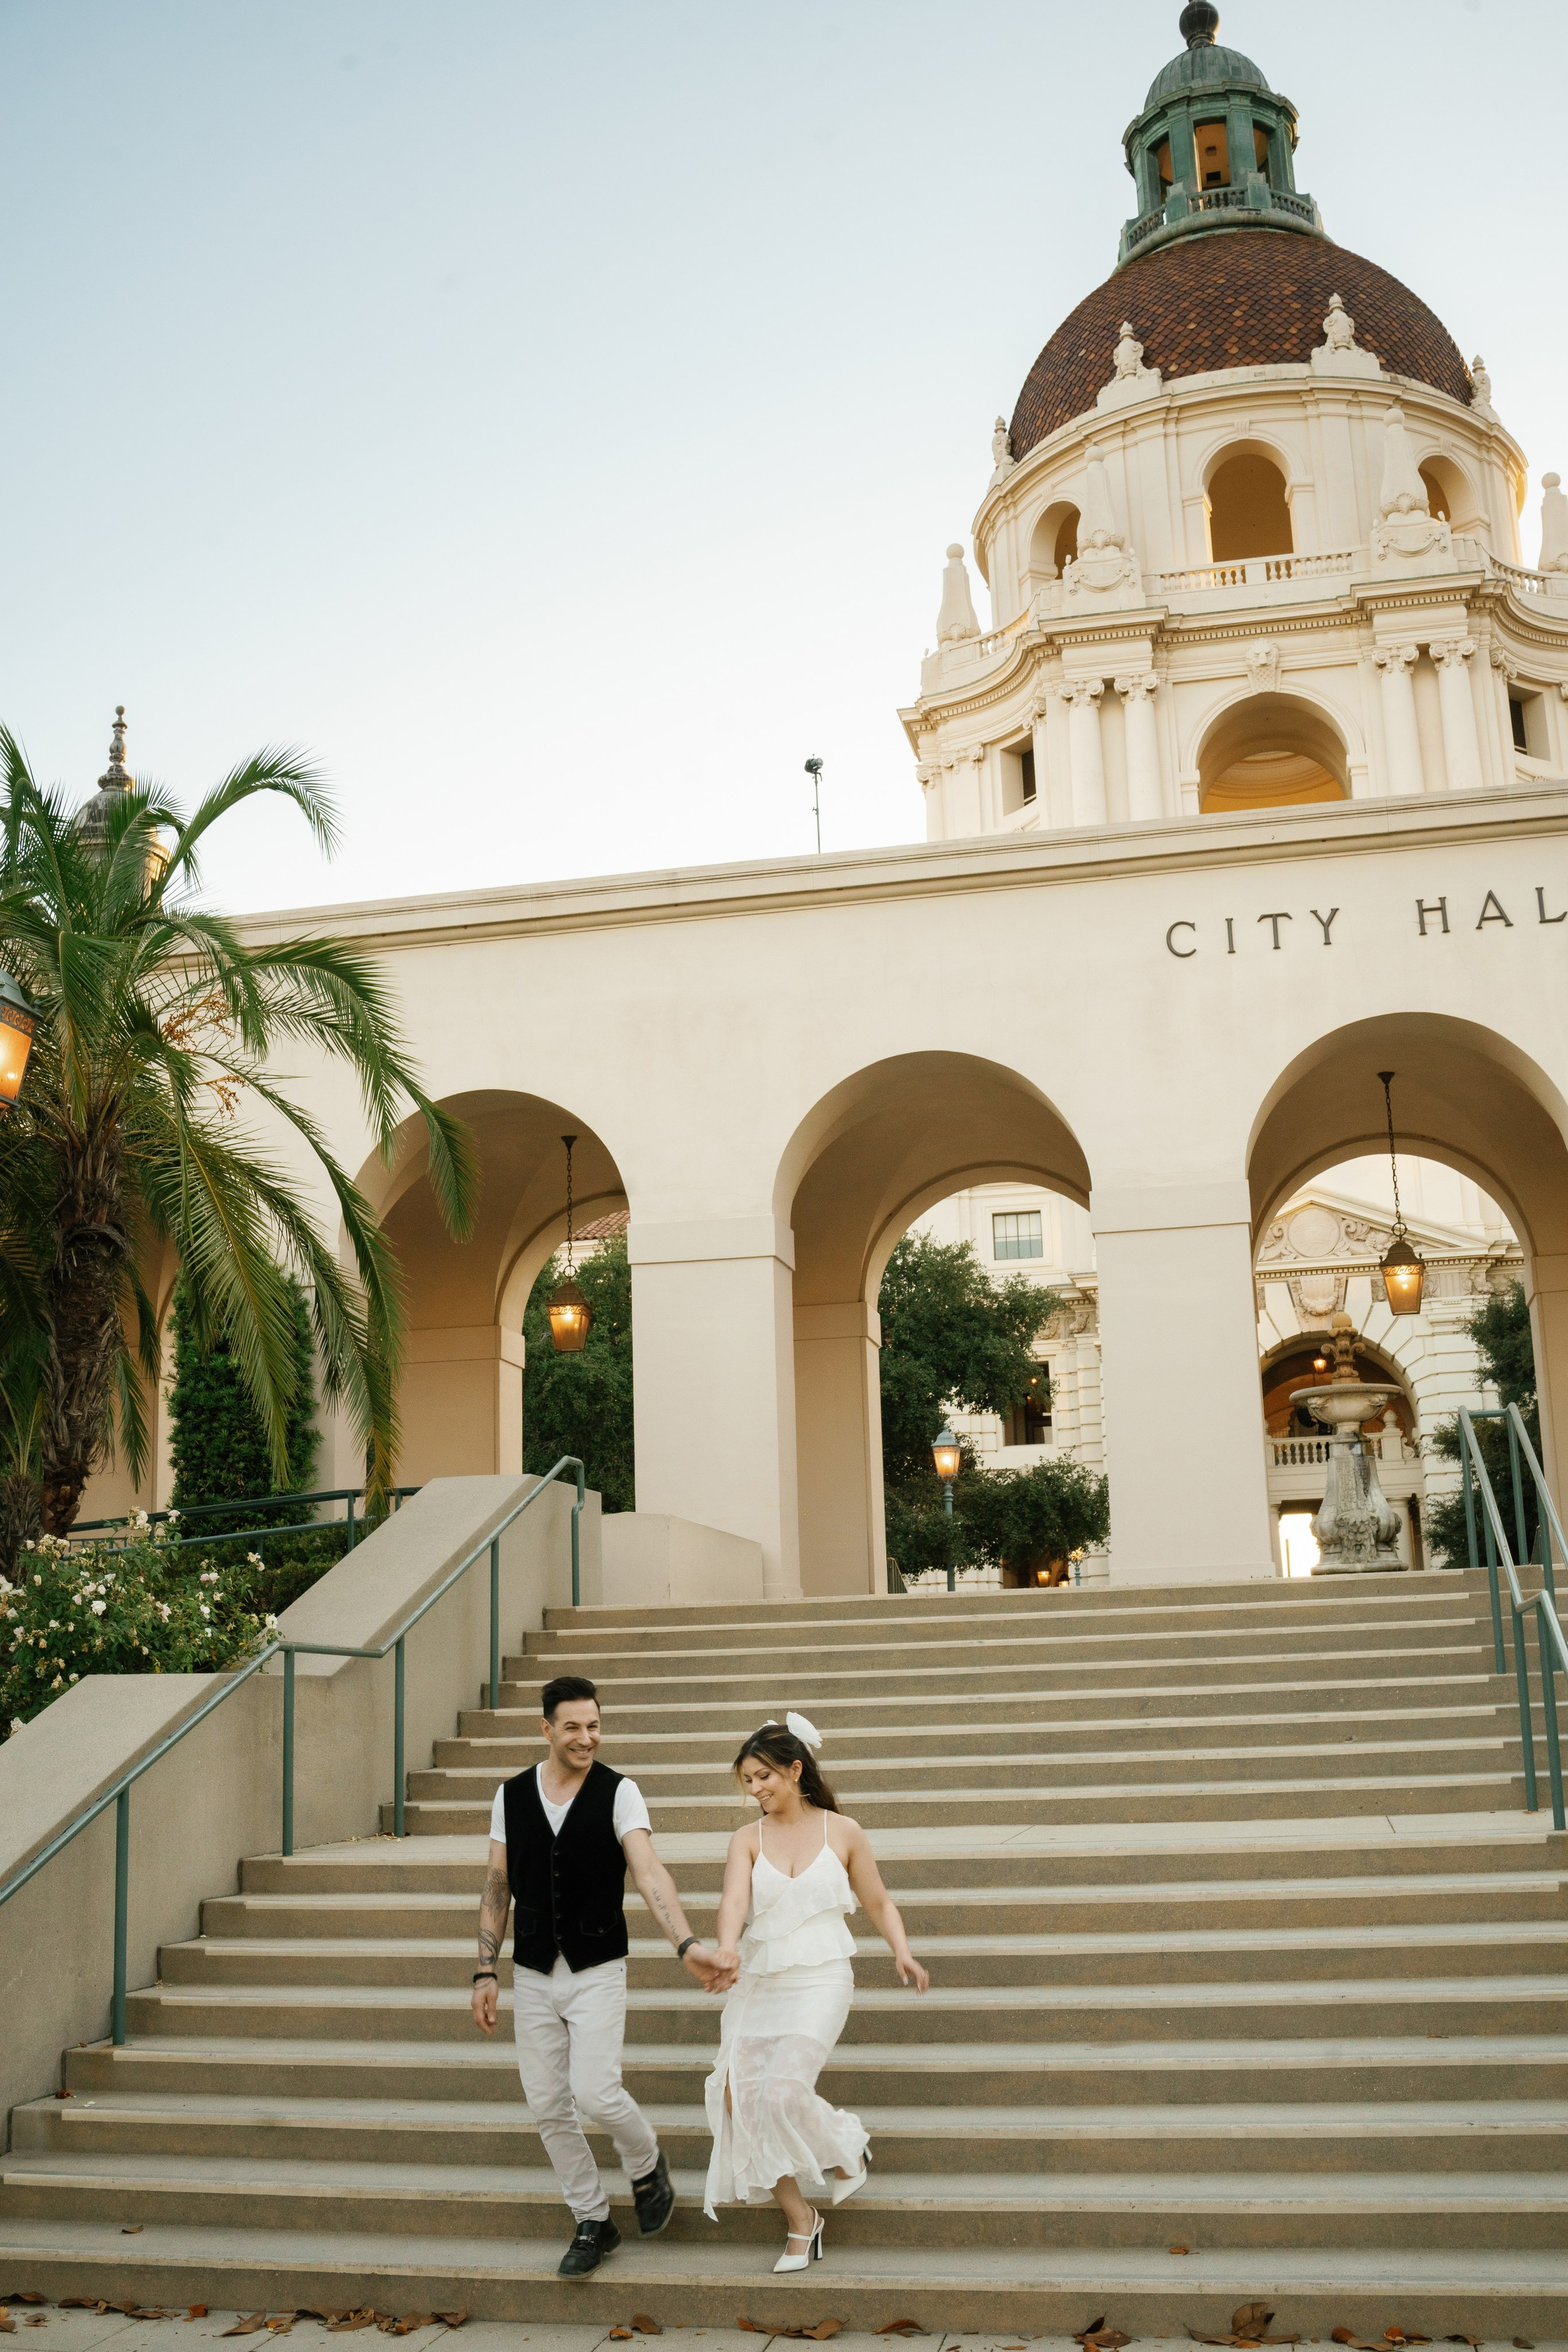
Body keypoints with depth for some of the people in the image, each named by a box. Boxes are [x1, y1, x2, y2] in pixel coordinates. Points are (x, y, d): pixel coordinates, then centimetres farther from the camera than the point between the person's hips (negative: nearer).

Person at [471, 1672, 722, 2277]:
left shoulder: (618, 1792, -9)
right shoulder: (511, 1796, 1)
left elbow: (649, 1872, -20)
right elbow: (498, 1886, 7)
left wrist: (686, 1943, -34)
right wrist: (485, 1972, 1)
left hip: (598, 1972, -3)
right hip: (533, 1977, 4)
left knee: (595, 2092, -14)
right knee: (549, 2108, 6)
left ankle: (647, 2166, 18)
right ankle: (592, 2223, 24)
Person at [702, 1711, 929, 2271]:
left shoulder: (841, 1832, 2)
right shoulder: (747, 1840, 4)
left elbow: (879, 1903, 11)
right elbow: (734, 1899, -15)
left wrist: (902, 1951, -7)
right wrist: (727, 1950, -35)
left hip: (819, 1979, -3)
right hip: (756, 1982, 4)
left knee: (785, 2089, -22)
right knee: (742, 2100, -2)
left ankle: (847, 2151, 10)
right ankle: (801, 2223, 16)